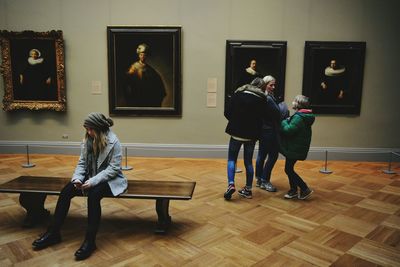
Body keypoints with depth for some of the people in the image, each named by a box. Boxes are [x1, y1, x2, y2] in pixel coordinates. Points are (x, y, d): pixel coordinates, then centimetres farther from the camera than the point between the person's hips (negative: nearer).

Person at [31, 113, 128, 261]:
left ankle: (90, 240, -27)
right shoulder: (88, 139, 3)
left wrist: (93, 181, -27)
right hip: (91, 177, 6)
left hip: (109, 179, -6)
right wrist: (77, 178, -15)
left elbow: (114, 168, -19)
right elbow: (82, 163, 4)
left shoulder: (113, 142, -15)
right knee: (66, 191, -16)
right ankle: (53, 232, -5)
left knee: (93, 194, -35)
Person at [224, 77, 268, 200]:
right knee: (248, 161, 13)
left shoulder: (238, 94, -2)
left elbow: (227, 113, -2)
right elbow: (261, 119, -3)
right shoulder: (261, 99, -3)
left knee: (231, 159, 10)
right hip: (251, 134, 1)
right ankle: (248, 189, 17)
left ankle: (231, 184, -8)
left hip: (236, 132, -1)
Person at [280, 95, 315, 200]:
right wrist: (288, 121, 1)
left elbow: (288, 130, -27)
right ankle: (294, 190, 25)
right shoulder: (303, 116, 11)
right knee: (289, 169, 16)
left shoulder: (299, 117, -22)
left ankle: (305, 189, 5)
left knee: (288, 170, -2)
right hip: (295, 147, 10)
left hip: (295, 148, -10)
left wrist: (284, 122, -10)